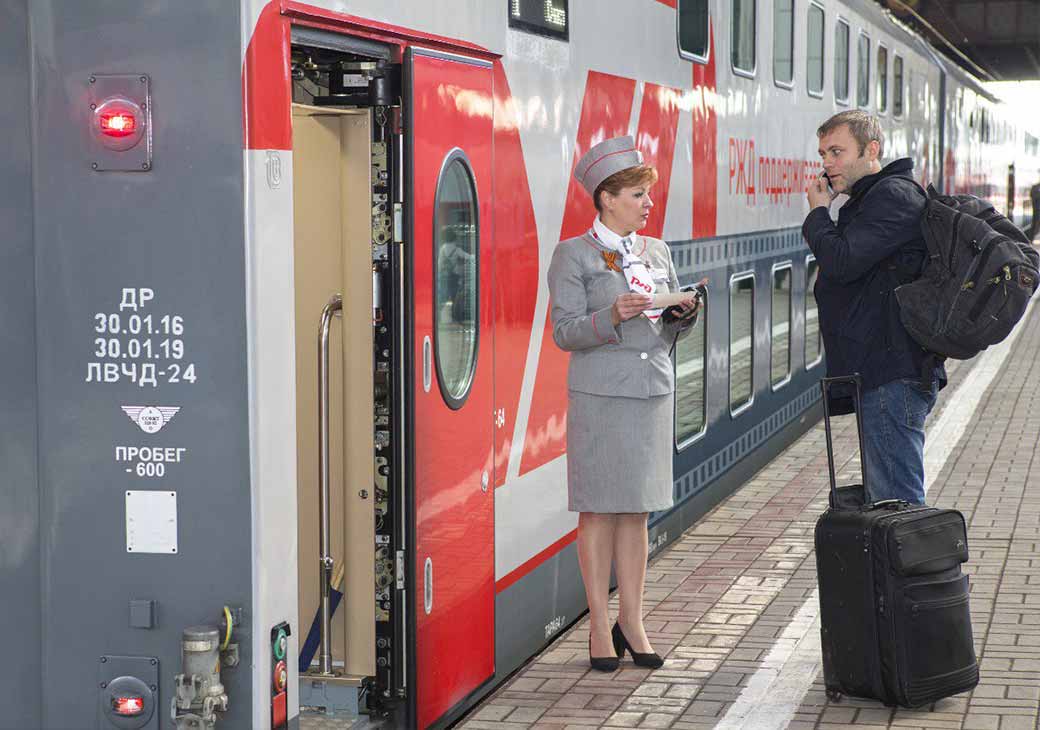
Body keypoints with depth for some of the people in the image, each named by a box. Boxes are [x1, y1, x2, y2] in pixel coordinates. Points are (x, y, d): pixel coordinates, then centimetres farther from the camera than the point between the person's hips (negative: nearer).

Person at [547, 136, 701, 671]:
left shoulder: (657, 253, 13)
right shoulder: (574, 255, -3)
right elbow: (564, 332, -9)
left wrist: (684, 312, -4)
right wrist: (613, 316, -24)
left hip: (653, 390, 5)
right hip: (599, 393, -5)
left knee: (636, 509, 9)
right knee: (599, 510, 0)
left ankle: (632, 621, 16)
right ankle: (600, 626, 7)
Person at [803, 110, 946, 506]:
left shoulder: (893, 196, -11)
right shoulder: (870, 199, 22)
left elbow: (843, 261, -22)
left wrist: (818, 213, -5)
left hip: (892, 378, -11)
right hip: (884, 374, 11)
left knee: (896, 503, -12)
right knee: (884, 499, 14)